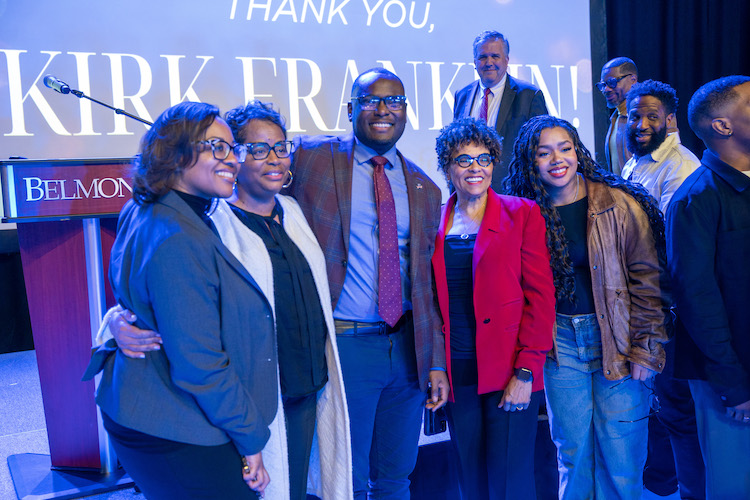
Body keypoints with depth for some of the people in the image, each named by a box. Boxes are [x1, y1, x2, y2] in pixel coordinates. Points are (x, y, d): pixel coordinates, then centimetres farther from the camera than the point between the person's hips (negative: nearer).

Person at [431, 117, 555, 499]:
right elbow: (432, 302, 10)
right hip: (456, 375, 3)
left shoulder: (522, 214, -2)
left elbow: (541, 296, -6)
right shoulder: (434, 221, 6)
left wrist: (526, 371, -12)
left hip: (509, 373, -3)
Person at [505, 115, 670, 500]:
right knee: (573, 449, 11)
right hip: (560, 341, 2)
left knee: (620, 453, 4)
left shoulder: (620, 204, -6)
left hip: (617, 338, -2)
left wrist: (645, 348, -8)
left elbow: (646, 280, -5)